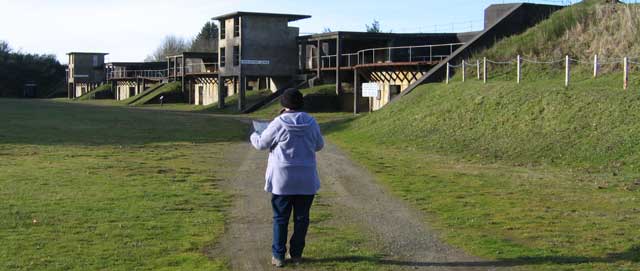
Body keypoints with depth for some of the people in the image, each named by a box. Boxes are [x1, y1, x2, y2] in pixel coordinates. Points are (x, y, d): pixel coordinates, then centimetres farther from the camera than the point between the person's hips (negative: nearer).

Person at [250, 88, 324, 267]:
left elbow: (261, 144, 0)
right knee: (301, 217, 11)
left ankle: (278, 255, 9)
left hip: (283, 179, -2)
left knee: (280, 218, 7)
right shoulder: (311, 122, -1)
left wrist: (253, 136, 23)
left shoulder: (278, 124, -11)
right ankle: (296, 254, 17)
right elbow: (319, 145, 13)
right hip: (306, 179, 3)